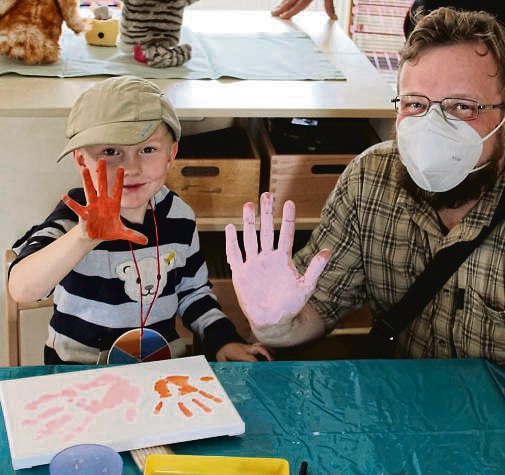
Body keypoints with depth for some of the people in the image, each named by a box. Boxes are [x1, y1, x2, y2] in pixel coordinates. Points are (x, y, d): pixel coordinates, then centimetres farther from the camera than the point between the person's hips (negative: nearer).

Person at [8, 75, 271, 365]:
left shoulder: (181, 216, -2)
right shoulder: (77, 216, -15)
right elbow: (22, 290, -31)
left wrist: (222, 338, 0)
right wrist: (85, 236, -43)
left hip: (162, 365, 2)